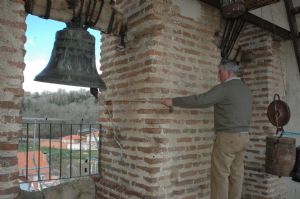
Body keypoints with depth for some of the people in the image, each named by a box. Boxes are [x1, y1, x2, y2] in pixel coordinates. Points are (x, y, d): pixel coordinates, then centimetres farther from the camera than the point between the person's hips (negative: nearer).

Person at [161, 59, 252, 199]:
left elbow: (200, 100, -22)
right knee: (236, 174, 12)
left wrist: (173, 101, -17)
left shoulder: (224, 88, -14)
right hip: (243, 137, 9)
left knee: (220, 175, -1)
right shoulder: (246, 90, 14)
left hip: (227, 138, -9)